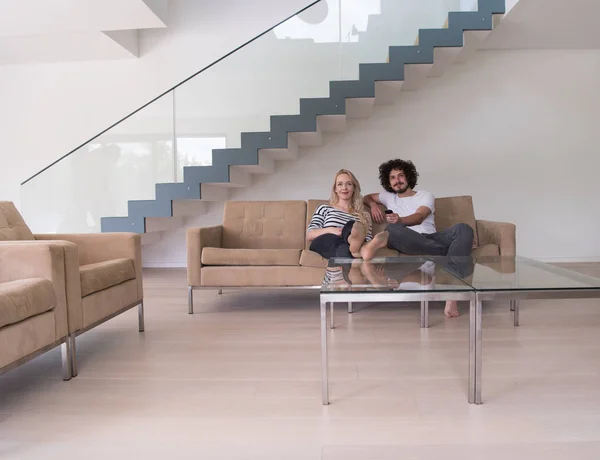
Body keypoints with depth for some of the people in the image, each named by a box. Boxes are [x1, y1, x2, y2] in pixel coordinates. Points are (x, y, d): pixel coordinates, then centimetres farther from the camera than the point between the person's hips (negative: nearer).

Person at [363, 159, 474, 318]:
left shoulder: (425, 196, 18)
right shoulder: (389, 197, 28)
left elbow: (419, 217, -2)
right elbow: (366, 197, 45)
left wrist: (400, 219, -26)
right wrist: (373, 204, 19)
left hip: (431, 238, 0)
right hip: (407, 241, 0)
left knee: (463, 229, -31)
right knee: (391, 229, -37)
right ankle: (452, 252, -32)